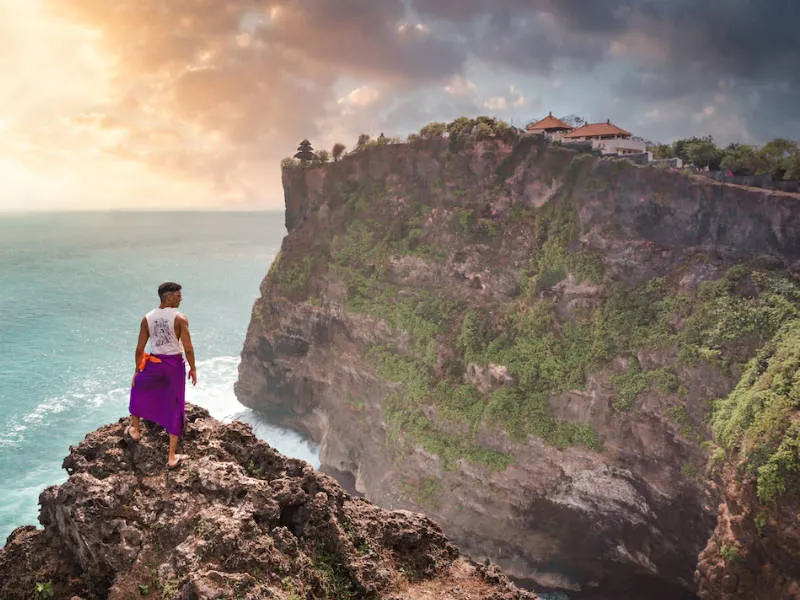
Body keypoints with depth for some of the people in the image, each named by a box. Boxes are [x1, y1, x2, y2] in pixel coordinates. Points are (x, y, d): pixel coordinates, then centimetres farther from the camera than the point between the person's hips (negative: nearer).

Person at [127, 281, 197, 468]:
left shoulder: (147, 318, -2)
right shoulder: (180, 318, -13)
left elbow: (139, 349, 1)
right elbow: (188, 348, -15)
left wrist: (137, 370, 13)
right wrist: (193, 368, -1)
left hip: (154, 364, 3)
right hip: (175, 365, -2)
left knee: (138, 387, 35)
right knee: (175, 409, 8)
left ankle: (135, 429, 48)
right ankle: (172, 457, 11)